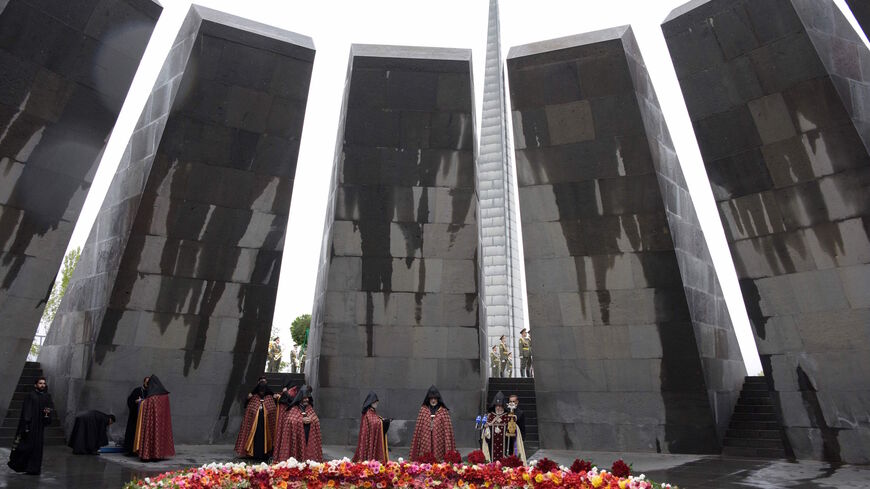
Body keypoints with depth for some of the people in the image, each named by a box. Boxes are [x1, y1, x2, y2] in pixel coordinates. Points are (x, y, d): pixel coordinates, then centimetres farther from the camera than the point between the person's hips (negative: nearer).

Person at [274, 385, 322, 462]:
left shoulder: (310, 408, 14)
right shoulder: (294, 409, 2)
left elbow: (317, 420, 9)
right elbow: (288, 420, -10)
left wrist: (310, 419, -11)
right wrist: (302, 420, -16)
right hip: (297, 437, -3)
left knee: (309, 452, -2)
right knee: (299, 452, -10)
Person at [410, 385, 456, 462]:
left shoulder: (443, 411, 0)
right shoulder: (423, 409, 5)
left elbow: (447, 429, -3)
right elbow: (418, 428, 5)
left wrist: (448, 450, -8)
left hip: (439, 443, -1)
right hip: (425, 443, 1)